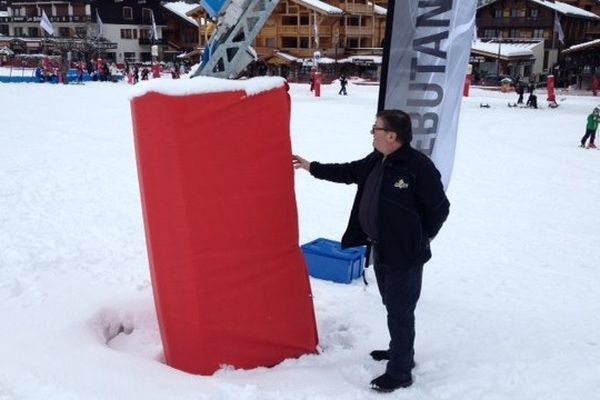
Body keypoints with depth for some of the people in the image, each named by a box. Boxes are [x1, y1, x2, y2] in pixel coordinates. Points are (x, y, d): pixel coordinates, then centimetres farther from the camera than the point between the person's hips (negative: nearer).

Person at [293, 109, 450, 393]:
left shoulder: (419, 166, -23)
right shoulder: (376, 161, 3)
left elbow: (440, 208, -16)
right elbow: (348, 172, 17)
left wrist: (421, 237, -5)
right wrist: (311, 167, 18)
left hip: (405, 254, -9)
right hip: (380, 248, 9)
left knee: (400, 311, 1)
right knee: (392, 305, 22)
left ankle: (400, 372, 16)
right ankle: (401, 351, 42)